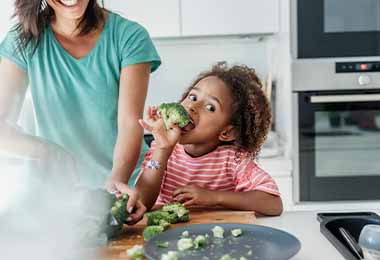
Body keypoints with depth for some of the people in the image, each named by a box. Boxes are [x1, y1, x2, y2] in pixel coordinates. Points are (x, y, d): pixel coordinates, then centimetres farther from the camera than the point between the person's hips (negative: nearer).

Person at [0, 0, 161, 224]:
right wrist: (46, 151, -27)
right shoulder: (23, 42, -1)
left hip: (129, 186, -1)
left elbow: (130, 122, -14)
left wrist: (117, 179, -32)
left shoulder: (130, 36, -6)